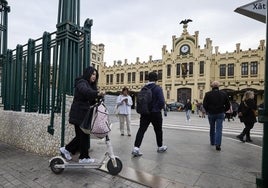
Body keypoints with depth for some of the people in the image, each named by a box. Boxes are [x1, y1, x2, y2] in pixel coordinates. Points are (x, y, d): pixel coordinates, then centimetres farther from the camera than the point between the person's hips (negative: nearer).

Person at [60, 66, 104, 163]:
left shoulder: (90, 85, 19)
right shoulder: (82, 83, -11)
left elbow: (91, 100, 13)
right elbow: (85, 91, -36)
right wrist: (97, 93, -52)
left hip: (84, 114, 9)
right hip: (79, 114, -9)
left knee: (81, 135, 15)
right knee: (83, 135, 0)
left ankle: (66, 149, 30)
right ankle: (84, 157, 14)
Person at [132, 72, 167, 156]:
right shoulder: (158, 88, -12)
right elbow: (162, 102, -18)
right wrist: (158, 108, 0)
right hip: (155, 113, -3)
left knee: (141, 130, 4)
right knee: (158, 130, 15)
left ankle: (136, 148, -5)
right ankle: (160, 147, 33)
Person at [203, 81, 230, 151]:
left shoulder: (208, 94, -7)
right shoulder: (223, 94, 0)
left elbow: (204, 104, -10)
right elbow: (228, 105, 2)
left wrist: (208, 111, 5)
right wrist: (223, 111, 14)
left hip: (211, 114, 0)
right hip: (220, 114, 0)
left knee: (212, 128, 16)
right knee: (219, 129, 0)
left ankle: (212, 142, 31)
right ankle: (218, 144, -10)